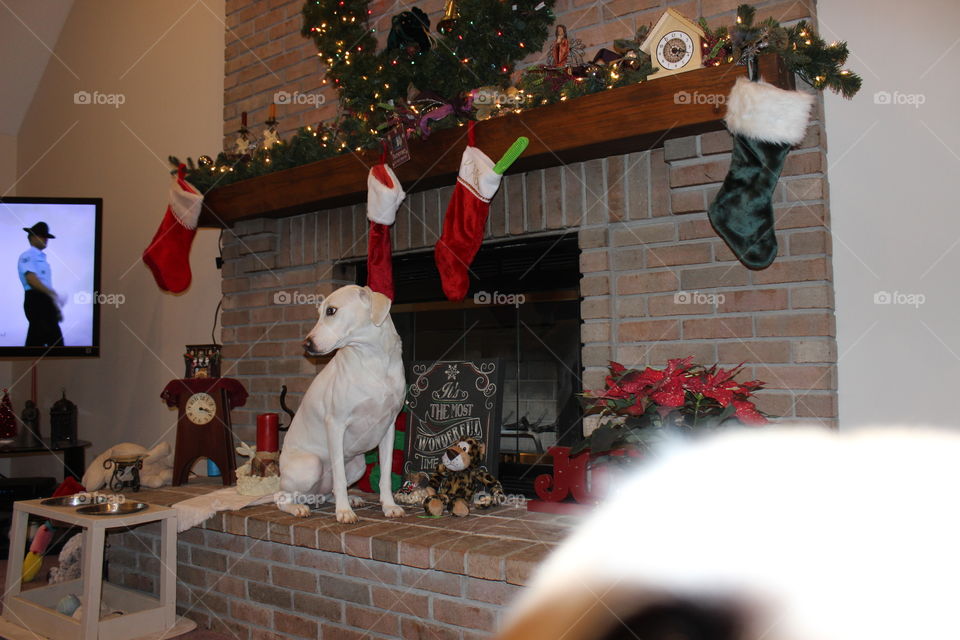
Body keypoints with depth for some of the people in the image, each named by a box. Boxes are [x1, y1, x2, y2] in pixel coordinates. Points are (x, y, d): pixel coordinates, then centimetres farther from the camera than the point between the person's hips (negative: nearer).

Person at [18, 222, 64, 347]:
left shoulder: (43, 258, 23)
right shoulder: (27, 256, -4)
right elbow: (31, 279, -18)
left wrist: (56, 308, 23)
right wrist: (53, 294, -25)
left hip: (46, 300, 9)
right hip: (35, 300, -9)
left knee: (56, 340, 7)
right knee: (36, 341, -10)